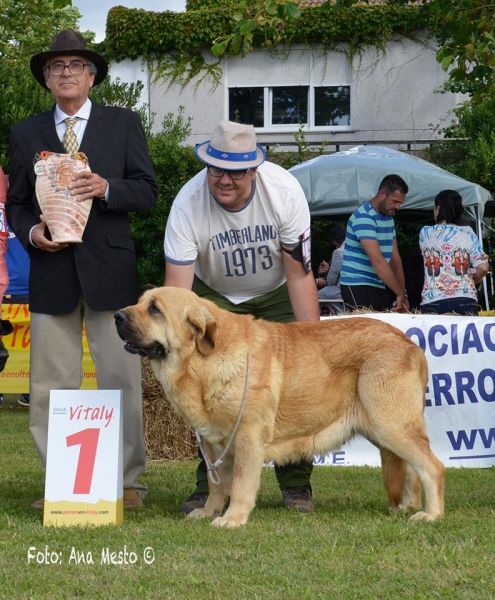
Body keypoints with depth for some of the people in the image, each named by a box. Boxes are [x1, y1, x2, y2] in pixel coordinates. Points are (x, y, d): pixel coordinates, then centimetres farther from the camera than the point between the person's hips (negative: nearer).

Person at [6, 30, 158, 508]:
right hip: (51, 271, 2)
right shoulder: (26, 134, 13)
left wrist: (106, 188, -13)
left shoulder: (123, 124, 9)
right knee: (51, 386, 1)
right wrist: (31, 232, -6)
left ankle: (127, 481, 7)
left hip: (110, 268, -1)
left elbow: (147, 190, 5)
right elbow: (15, 204, 14)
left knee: (121, 379, -1)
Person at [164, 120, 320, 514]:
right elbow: (177, 288, -29)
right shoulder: (188, 203, -29)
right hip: (215, 296, 0)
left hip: (277, 295, 0)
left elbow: (299, 274, -21)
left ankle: (297, 485, 2)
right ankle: (211, 486, -1)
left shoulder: (284, 190, -28)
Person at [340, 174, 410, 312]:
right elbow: (377, 261, -23)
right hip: (357, 286, -8)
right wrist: (401, 294, -22)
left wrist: (402, 293, 2)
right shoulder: (364, 218, -17)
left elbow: (395, 257, 12)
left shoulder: (388, 217, 13)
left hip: (378, 286, 8)